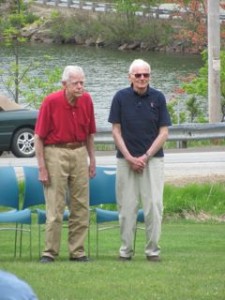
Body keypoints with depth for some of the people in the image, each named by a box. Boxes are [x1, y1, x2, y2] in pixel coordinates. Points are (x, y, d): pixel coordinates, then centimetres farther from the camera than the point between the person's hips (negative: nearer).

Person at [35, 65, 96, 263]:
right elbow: (39, 137, -9)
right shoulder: (51, 102, -11)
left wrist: (92, 159, 11)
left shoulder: (86, 100, 2)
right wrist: (42, 167, -12)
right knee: (55, 207, -5)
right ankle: (50, 252, 1)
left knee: (81, 207, 6)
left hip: (79, 153, 5)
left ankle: (78, 251, 13)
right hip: (55, 153, -5)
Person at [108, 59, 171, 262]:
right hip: (126, 159, 0)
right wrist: (130, 158, -7)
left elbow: (164, 132, 1)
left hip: (153, 159, 0)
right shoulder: (121, 98, 0)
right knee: (127, 206, 2)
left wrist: (146, 157, -8)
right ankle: (126, 250, 9)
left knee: (154, 205, -5)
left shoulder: (158, 98, 0)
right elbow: (116, 131, 2)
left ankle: (153, 250, 2)